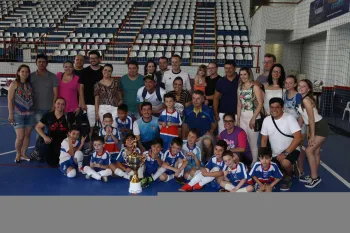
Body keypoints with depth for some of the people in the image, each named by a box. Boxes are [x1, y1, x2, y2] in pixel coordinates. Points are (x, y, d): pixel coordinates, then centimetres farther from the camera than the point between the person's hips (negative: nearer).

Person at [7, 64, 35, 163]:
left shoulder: (30, 84, 6)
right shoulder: (14, 84, -5)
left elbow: (33, 98, 8)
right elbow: (10, 99, -7)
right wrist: (10, 114, -11)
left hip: (30, 114, 4)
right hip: (18, 114, -4)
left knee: (27, 135, 9)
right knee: (20, 137, -6)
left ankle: (23, 154, 24)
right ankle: (18, 154, 18)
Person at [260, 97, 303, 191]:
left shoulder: (289, 118, -16)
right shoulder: (266, 120, -1)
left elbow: (298, 138, -24)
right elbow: (264, 140, 7)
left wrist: (285, 153, -28)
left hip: (291, 150, -5)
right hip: (274, 154, 5)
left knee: (285, 163, -36)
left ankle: (288, 176, 0)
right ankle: (282, 172, 26)